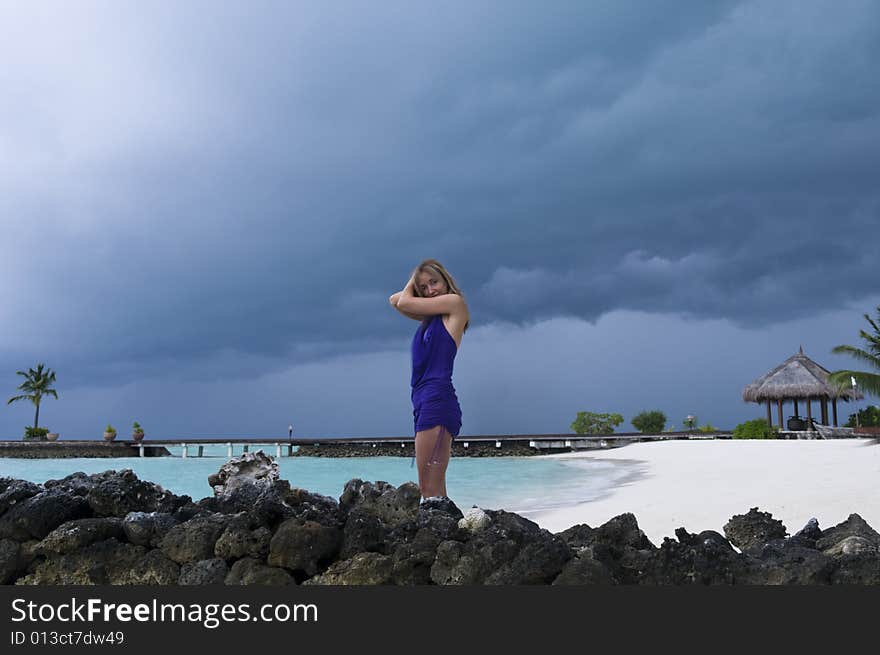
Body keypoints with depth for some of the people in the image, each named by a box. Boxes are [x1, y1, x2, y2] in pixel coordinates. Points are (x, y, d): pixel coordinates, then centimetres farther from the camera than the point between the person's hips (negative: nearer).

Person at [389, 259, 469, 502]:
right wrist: (415, 282, 25)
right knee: (435, 487, 3)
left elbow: (404, 302, 2)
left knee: (429, 487, -16)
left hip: (438, 398, -9)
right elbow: (395, 300, 30)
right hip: (424, 401, 9)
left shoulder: (455, 302, 1)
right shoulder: (431, 315, 23)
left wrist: (412, 283, 18)